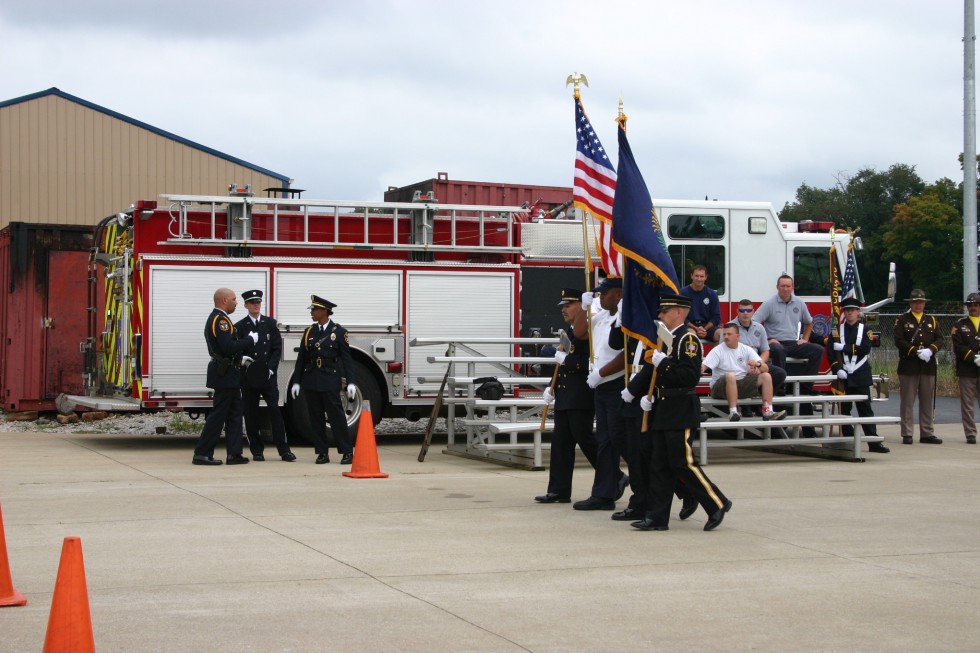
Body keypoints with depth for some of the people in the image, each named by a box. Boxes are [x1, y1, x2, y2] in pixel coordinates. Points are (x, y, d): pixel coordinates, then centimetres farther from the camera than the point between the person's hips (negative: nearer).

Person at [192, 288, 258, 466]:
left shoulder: (216, 318, 18)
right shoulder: (220, 319, -15)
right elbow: (229, 347, -24)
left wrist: (240, 357, 18)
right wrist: (251, 340, -14)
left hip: (227, 376, 11)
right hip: (225, 375, -11)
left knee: (234, 413, 10)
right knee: (218, 414, -6)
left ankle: (234, 454, 11)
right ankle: (202, 454, -3)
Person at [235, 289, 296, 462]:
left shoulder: (270, 323, 8)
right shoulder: (240, 327, 6)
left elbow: (277, 348, 4)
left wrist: (271, 369, -8)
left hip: (268, 376, 0)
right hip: (248, 376, 0)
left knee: (275, 410, -6)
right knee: (251, 413, 2)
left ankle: (284, 449, -4)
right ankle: (257, 450, 10)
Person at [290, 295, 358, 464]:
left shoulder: (339, 332, -1)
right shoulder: (309, 332, 10)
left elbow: (347, 359, -3)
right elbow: (301, 358, 11)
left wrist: (351, 382, -10)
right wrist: (296, 381, 7)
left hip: (330, 380, -4)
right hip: (311, 380, 4)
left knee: (337, 416, -6)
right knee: (316, 418, 5)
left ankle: (347, 452, -2)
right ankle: (322, 453, 11)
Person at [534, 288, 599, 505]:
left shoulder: (588, 330, -12)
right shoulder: (568, 331, 17)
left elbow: (592, 363, -22)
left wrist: (566, 359, -21)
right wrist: (552, 388, 17)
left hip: (581, 399, -9)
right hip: (564, 398, 9)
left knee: (585, 439, -4)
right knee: (561, 442, 8)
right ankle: (559, 491, 10)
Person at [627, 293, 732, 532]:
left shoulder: (688, 339, -12)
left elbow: (691, 376, -21)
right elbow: (650, 370, 16)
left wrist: (663, 363, -22)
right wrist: (643, 394, 1)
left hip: (680, 413, -9)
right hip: (662, 411, 9)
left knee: (683, 463, -7)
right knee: (659, 465, 7)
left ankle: (717, 504, 6)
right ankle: (657, 518, 9)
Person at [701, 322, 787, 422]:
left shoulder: (746, 349, 6)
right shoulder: (718, 351, -4)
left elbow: (766, 368, -2)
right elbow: (703, 366, -19)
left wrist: (757, 364, -25)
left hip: (742, 386, 4)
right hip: (721, 387, -4)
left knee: (766, 376, -11)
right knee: (731, 375, -37)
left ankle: (768, 411, -17)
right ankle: (733, 412, -38)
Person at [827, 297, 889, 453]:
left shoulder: (865, 330, 6)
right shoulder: (837, 331, 7)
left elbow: (864, 349, -11)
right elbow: (831, 353, -2)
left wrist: (844, 347, -14)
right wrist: (837, 369, -15)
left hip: (861, 376, -1)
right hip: (843, 376, 1)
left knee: (866, 409, -1)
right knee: (844, 409, 3)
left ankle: (873, 442, -2)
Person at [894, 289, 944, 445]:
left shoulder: (931, 320, 14)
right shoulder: (902, 320, 2)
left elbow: (939, 340, 7)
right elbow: (899, 341, -8)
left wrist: (930, 350, -12)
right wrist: (916, 352, -17)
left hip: (928, 367, 4)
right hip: (908, 366, -4)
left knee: (927, 402, 7)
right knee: (907, 401, -2)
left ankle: (927, 434, 13)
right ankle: (907, 434, 2)